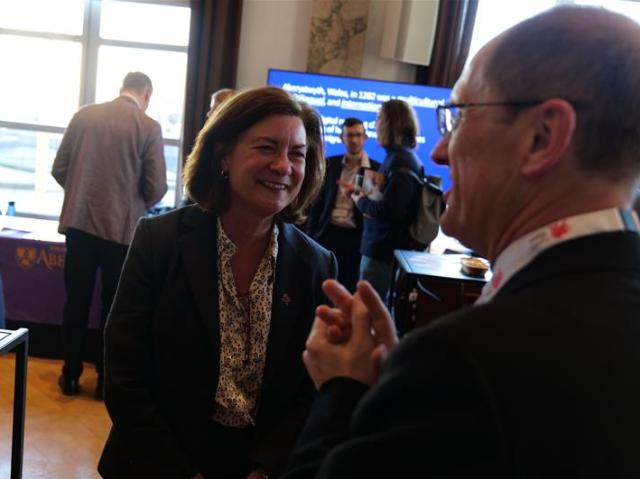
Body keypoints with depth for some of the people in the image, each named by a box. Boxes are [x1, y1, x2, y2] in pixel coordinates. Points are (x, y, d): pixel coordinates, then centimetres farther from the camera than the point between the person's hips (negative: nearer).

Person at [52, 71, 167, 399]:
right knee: (114, 304, 9)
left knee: (76, 301, 13)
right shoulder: (149, 127, -7)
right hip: (121, 227, -3)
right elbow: (156, 188, -8)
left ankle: (70, 374, 23)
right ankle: (106, 378, 18)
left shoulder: (84, 115, 3)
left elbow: (59, 168, 5)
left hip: (79, 221, 3)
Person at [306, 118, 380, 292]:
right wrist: (311, 233, 5)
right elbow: (319, 200, 10)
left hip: (355, 238, -2)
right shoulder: (330, 164, 7)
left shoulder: (376, 169, -2)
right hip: (327, 232, 2)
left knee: (347, 288, 4)